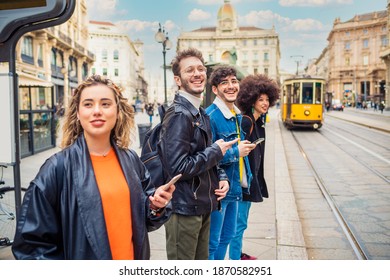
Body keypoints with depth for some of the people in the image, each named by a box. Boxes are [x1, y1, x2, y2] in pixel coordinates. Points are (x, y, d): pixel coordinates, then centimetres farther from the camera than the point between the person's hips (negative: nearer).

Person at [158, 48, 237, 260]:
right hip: (184, 210, -9)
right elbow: (177, 168, -25)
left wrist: (221, 177, 2)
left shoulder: (201, 114, 11)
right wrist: (216, 151, -14)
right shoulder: (178, 115, -19)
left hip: (203, 207, 9)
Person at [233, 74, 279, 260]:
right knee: (240, 222, -1)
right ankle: (235, 259, 10)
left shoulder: (259, 121, 11)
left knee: (241, 221, 21)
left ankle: (238, 253, 35)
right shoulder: (246, 121, -18)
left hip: (252, 177, 10)